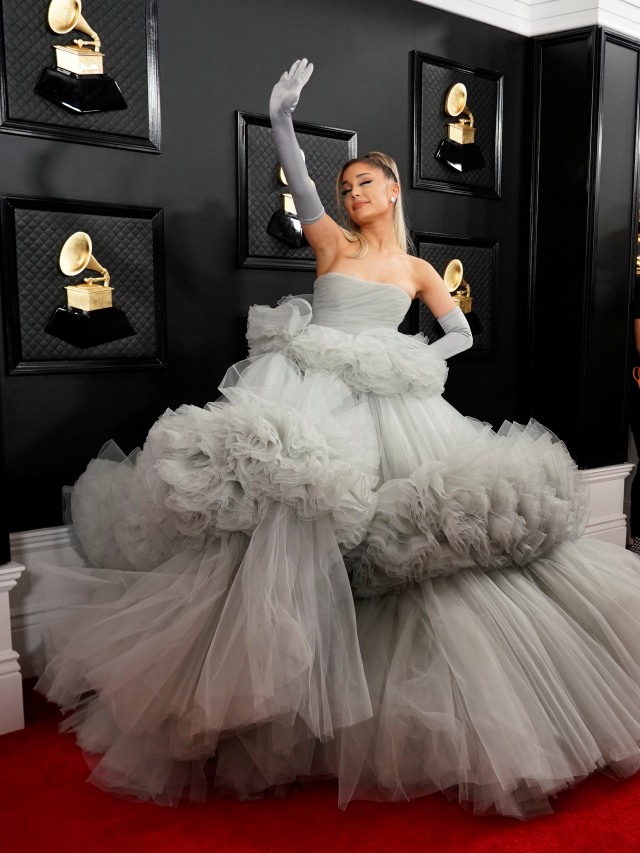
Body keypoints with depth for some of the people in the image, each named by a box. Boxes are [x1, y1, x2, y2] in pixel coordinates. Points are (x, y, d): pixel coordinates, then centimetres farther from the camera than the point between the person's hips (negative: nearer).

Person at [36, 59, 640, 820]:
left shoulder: (417, 269, 19)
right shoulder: (332, 242, 14)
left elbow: (462, 331, 18)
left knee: (436, 529, -8)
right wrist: (281, 119, -12)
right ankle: (257, 705, -13)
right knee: (283, 517, -22)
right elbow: (298, 186, 0)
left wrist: (424, 360, 1)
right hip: (313, 392, -2)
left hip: (390, 401, 2)